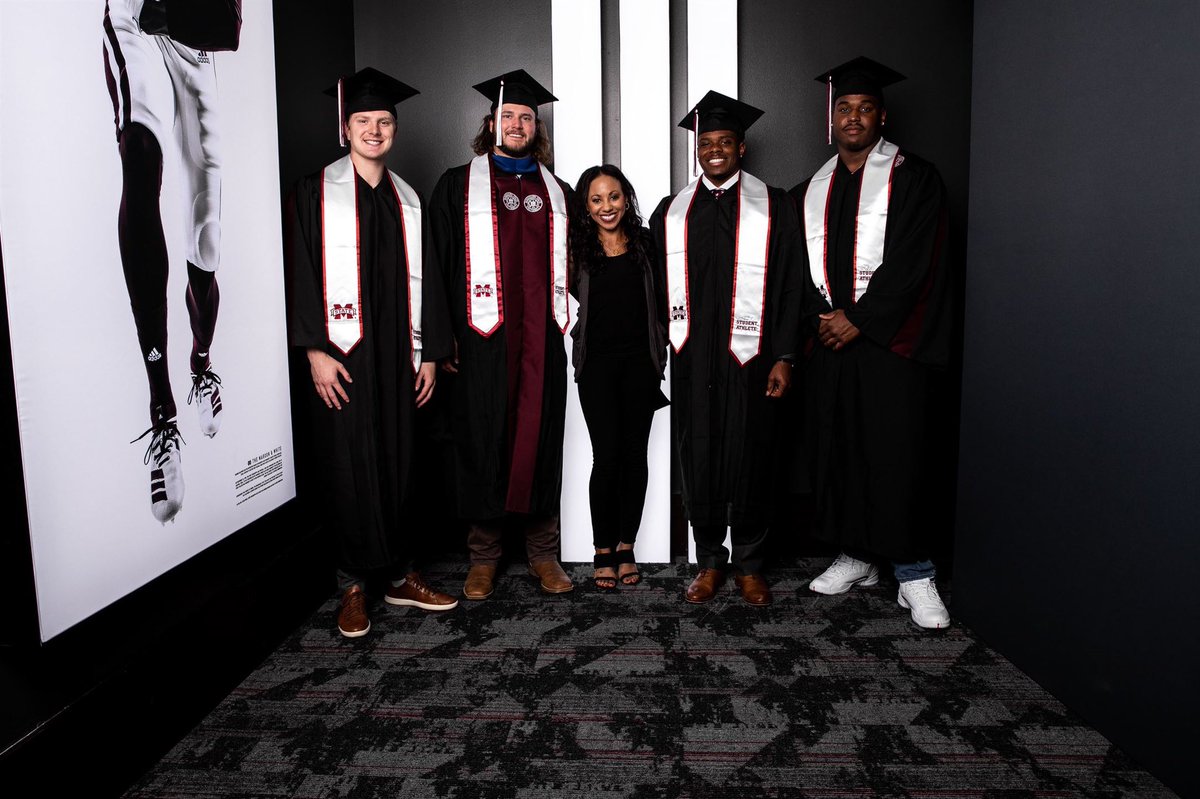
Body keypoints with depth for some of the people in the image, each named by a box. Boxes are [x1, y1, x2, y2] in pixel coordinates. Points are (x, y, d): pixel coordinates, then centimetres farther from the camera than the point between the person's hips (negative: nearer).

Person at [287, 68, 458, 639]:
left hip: (397, 352, 4)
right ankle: (353, 586, 13)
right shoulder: (318, 191, 2)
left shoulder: (407, 200, 14)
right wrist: (315, 349, -13)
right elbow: (303, 272, -4)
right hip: (342, 353, -3)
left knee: (397, 462, 8)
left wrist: (428, 351, 7)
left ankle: (398, 575, 20)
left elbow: (420, 278, 13)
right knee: (350, 467, 0)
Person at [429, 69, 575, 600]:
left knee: (540, 437, 5)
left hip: (542, 338, 3)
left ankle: (543, 553, 16)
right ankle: (483, 556, 15)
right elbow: (438, 263, 2)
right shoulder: (458, 186, 8)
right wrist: (442, 335, -7)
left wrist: (568, 326, 9)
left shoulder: (557, 192, 16)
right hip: (482, 337, -2)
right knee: (485, 440, 1)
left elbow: (573, 264, 19)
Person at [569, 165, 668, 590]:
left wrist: (661, 354, 6)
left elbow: (661, 301, 10)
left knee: (635, 455, 5)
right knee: (607, 456, -4)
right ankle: (603, 551, 10)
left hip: (640, 362, 2)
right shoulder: (578, 250, 3)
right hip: (597, 363, -2)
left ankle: (626, 547, 17)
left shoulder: (645, 243, 7)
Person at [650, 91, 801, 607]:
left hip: (748, 356, -2)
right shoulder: (671, 212, 12)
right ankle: (710, 562, 21)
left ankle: (748, 565, 20)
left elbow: (788, 287, 0)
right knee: (698, 461, 6)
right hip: (691, 361, 2)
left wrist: (783, 358, -6)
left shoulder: (773, 206, 4)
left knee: (750, 460, 4)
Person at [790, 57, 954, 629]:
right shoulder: (811, 190, 16)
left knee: (895, 453, -7)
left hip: (888, 340, -4)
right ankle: (856, 558, 22)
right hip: (828, 341, 5)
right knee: (835, 450, 7)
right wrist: (820, 318, -4)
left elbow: (912, 262, -9)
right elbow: (798, 266, 12)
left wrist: (858, 318, -14)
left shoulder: (912, 178, 2)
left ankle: (913, 575, 4)